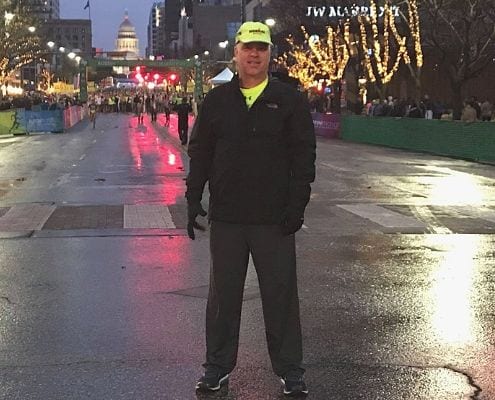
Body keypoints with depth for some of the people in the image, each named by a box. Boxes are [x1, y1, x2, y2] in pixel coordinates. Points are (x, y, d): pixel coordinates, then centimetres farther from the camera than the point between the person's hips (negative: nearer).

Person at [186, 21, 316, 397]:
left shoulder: (290, 100, 3)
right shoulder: (216, 100, 9)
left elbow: (304, 154, 0)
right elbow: (200, 152, 12)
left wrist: (297, 205, -7)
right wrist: (194, 198, 4)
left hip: (275, 218, -2)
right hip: (225, 217, 2)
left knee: (281, 294, 3)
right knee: (223, 294, 10)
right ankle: (218, 366, 22)